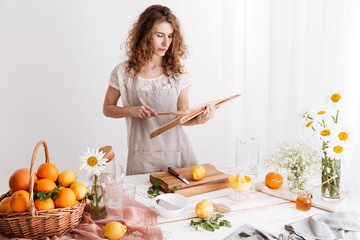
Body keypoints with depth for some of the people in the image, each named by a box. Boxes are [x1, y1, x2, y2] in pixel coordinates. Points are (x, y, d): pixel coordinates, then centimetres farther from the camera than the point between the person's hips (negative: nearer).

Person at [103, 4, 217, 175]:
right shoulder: (124, 72, -2)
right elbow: (108, 108, 8)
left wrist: (198, 119, -17)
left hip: (177, 153, 2)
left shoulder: (177, 72, 3)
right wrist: (132, 110, -11)